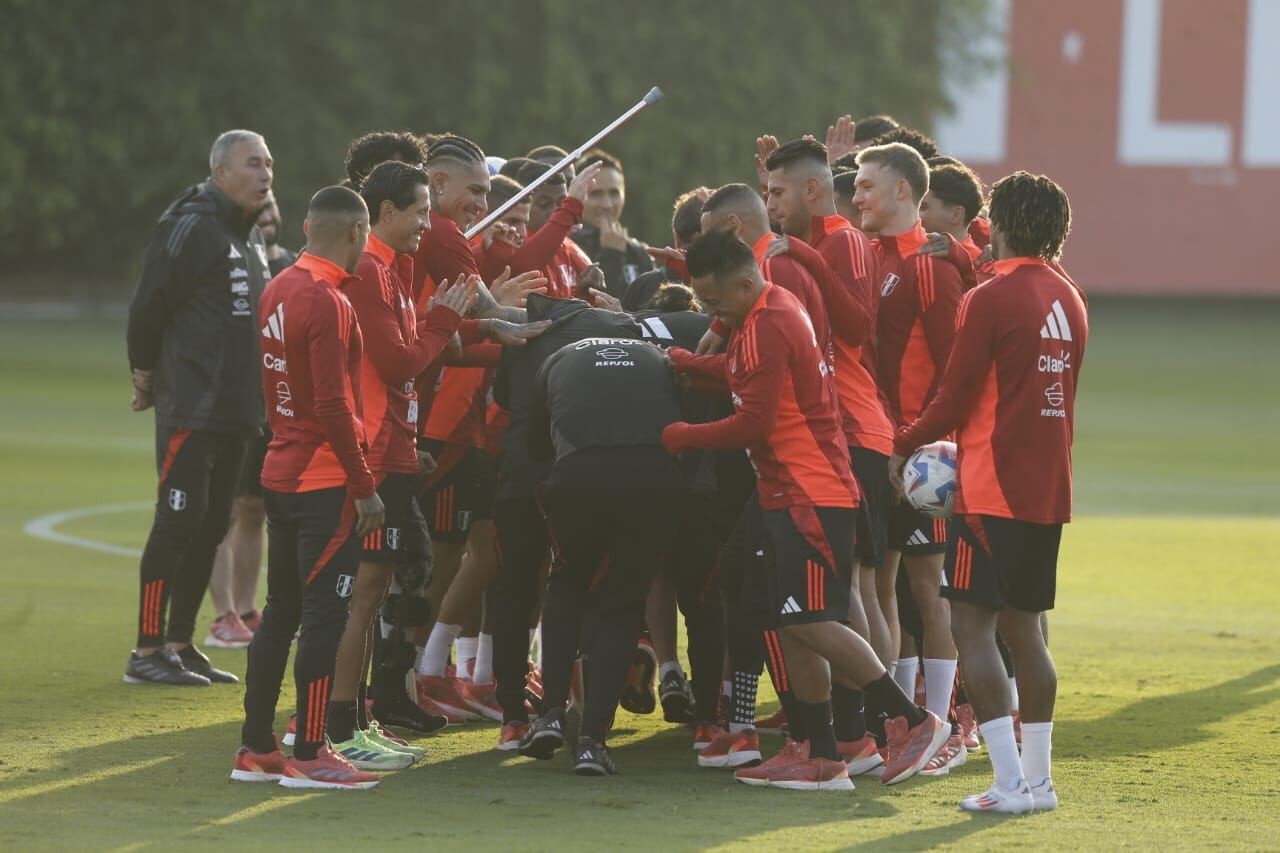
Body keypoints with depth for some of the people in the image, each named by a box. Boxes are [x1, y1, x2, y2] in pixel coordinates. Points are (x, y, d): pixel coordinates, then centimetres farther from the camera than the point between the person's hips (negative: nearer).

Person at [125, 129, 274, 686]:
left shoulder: (252, 238, 17)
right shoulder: (191, 230, -12)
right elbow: (148, 307, -12)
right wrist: (147, 377, -2)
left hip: (236, 411, 9)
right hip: (191, 407, -9)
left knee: (211, 527, 10)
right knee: (178, 521, -10)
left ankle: (180, 644, 16)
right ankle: (147, 651, -7)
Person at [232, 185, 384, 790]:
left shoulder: (278, 291, 9)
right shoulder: (328, 304, -18)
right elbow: (333, 408, -21)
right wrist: (364, 486, -16)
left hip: (280, 476, 9)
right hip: (327, 484, -9)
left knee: (281, 612, 14)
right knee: (324, 617, -3)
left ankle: (256, 748, 17)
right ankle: (309, 755, 0)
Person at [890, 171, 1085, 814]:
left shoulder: (990, 300, -12)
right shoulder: (1069, 300, 11)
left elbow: (954, 399, -11)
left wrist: (904, 445, 7)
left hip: (992, 490, -8)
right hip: (1049, 490, 8)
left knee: (972, 626, -5)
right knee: (1024, 627, 14)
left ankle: (1010, 782, -13)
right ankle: (1038, 778, 14)